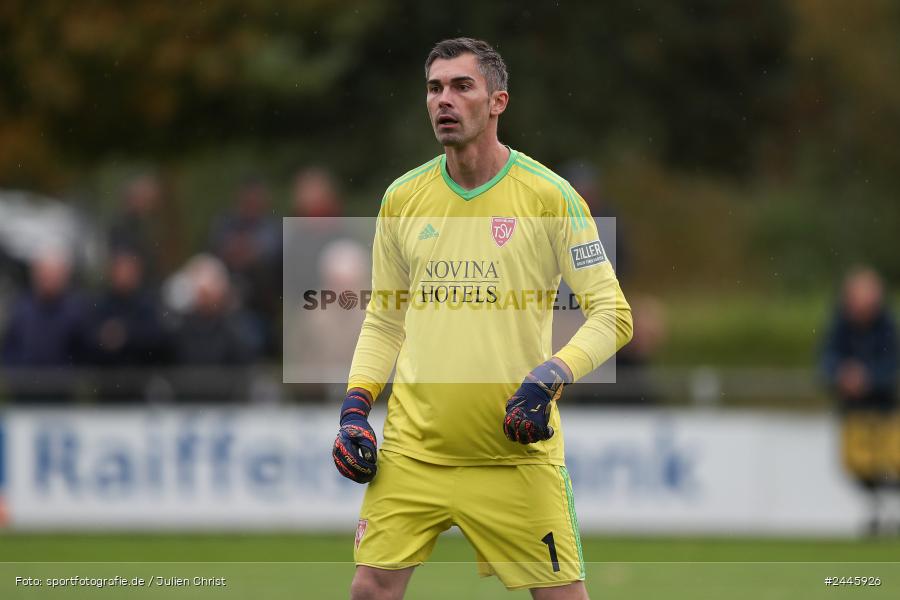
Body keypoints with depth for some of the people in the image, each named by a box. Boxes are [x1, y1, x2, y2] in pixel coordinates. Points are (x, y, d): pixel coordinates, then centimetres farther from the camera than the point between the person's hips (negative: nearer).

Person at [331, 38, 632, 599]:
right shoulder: (401, 198, 8)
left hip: (519, 455, -3)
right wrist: (355, 408, 6)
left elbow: (611, 314, -3)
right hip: (413, 450, 3)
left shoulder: (549, 195, -4)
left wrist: (549, 379, -17)